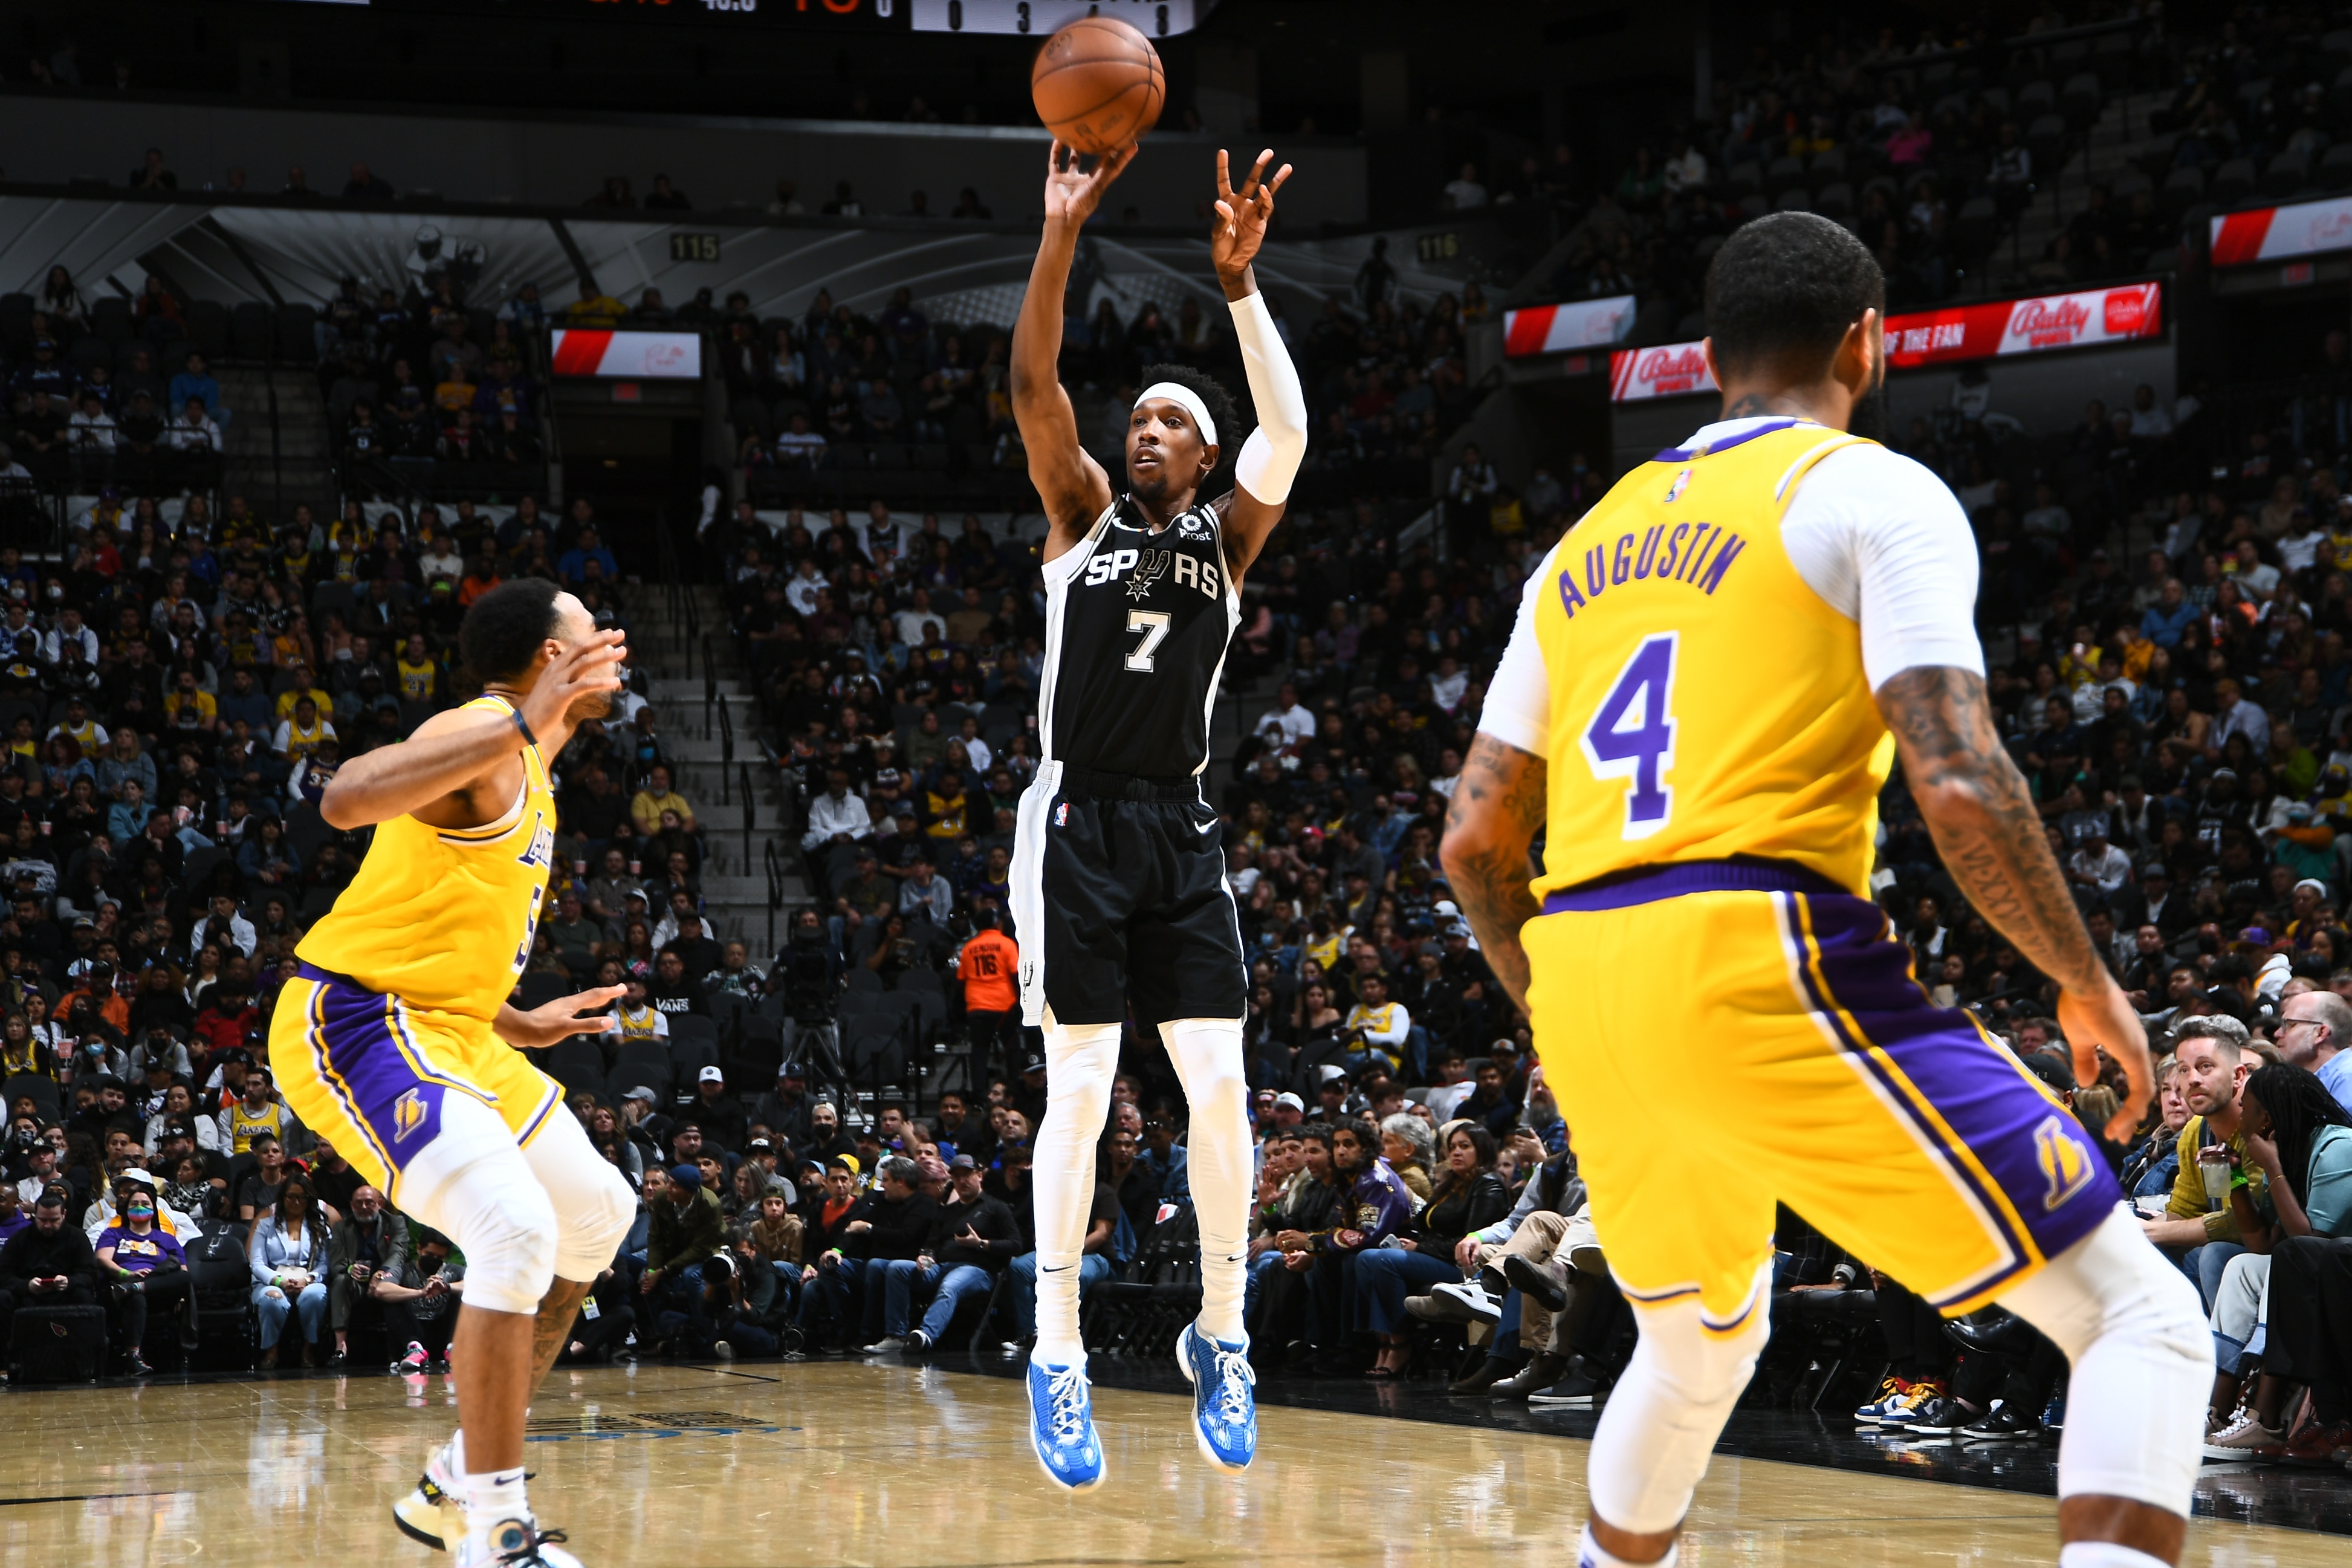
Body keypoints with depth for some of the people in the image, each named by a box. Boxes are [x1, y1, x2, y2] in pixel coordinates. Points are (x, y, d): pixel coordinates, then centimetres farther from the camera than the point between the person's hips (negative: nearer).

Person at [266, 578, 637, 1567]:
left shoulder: (524, 771, 18)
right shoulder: (480, 739, -14)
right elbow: (346, 799, -36)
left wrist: (520, 1025, 30)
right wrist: (524, 724, -39)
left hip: (444, 1030, 11)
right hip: (354, 1026, -11)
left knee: (597, 1216, 18)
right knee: (517, 1233, -25)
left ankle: (457, 1486, 21)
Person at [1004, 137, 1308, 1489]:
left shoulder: (1228, 537, 8)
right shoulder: (1084, 514, 6)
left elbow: (1286, 432, -12)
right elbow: (1034, 388, -9)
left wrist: (1239, 279, -21)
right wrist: (1064, 237, -19)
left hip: (1181, 832, 2)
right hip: (1079, 824, -2)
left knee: (1221, 1086, -5)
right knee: (1080, 1093, -6)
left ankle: (1221, 1334, 10)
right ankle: (1059, 1353, -1)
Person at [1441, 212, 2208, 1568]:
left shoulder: (1590, 543, 21)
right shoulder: (1874, 492, 2)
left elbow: (1475, 840, 20)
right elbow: (1961, 786, -12)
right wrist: (2089, 985, 1)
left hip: (1583, 982, 7)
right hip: (1764, 964, -7)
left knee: (1700, 1340, 33)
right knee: (2142, 1318, -3)